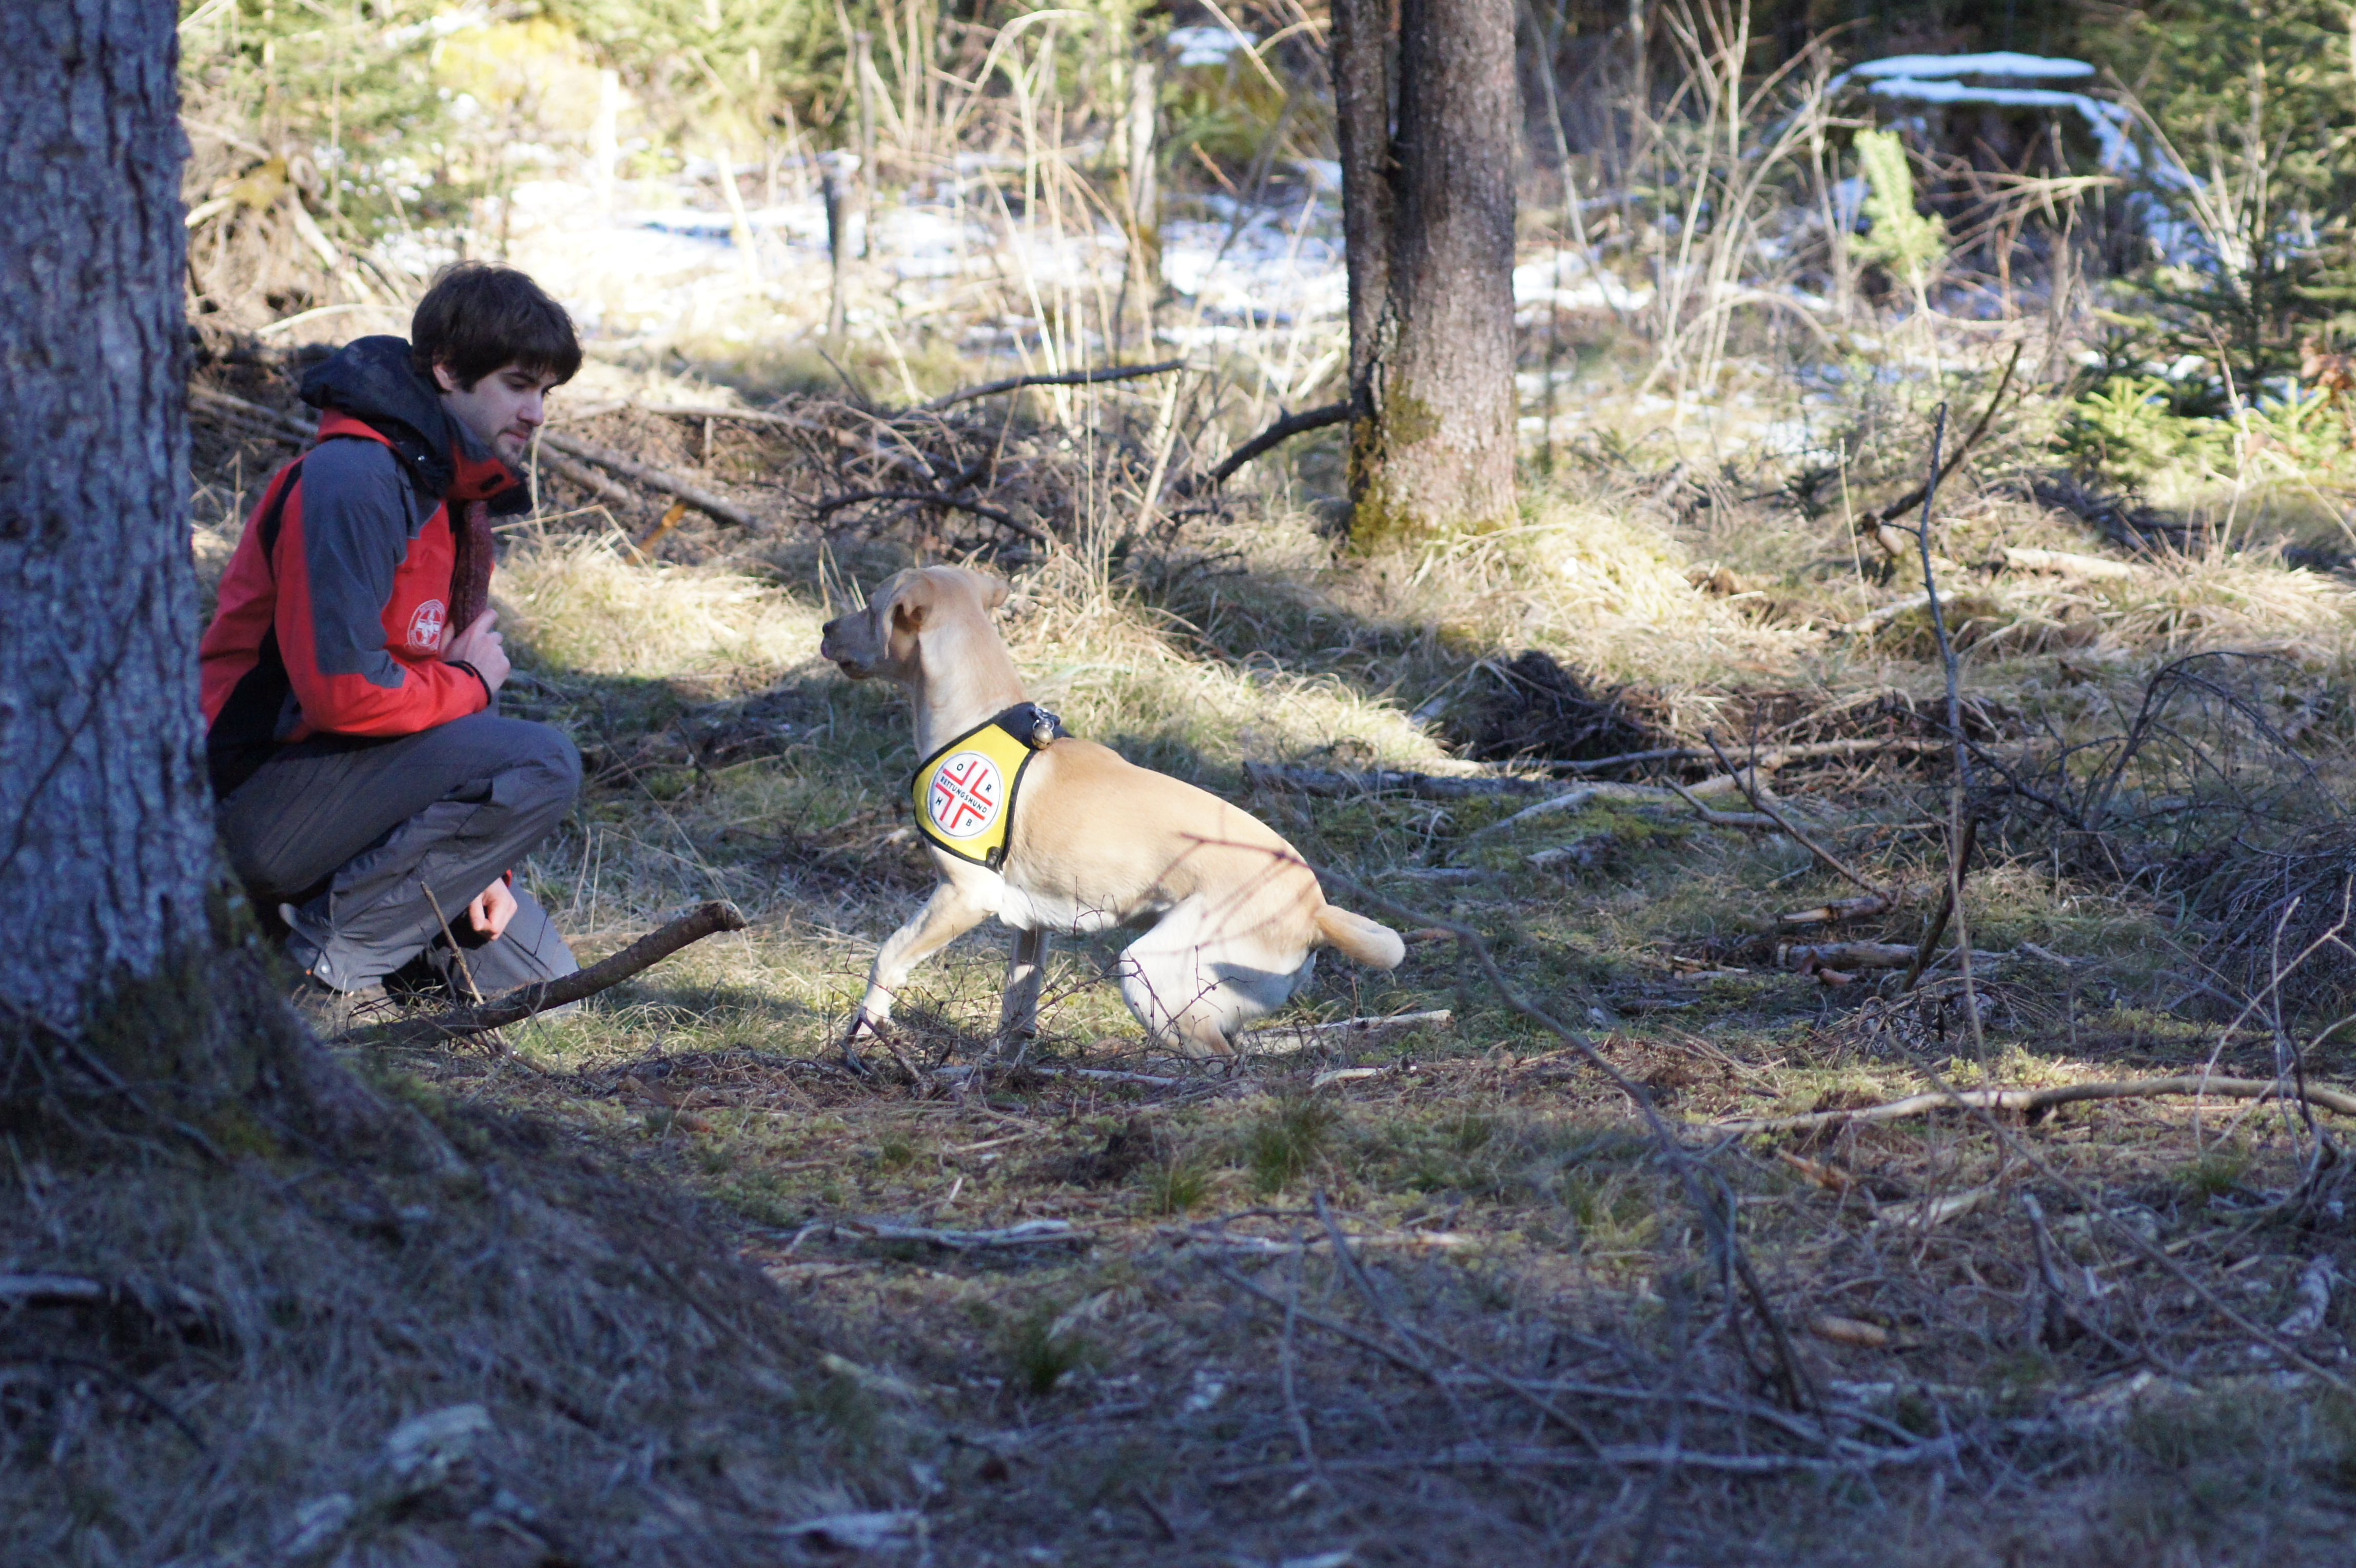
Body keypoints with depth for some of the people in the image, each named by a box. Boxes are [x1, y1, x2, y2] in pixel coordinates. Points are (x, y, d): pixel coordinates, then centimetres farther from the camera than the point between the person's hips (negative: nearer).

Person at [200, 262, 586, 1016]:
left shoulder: (452, 487, 13)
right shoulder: (353, 480, -19)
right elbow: (341, 687, -29)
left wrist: (477, 865, 3)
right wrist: (469, 685, -10)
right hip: (251, 796, -10)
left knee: (539, 978, 8)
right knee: (542, 763, -24)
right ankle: (331, 951, -16)